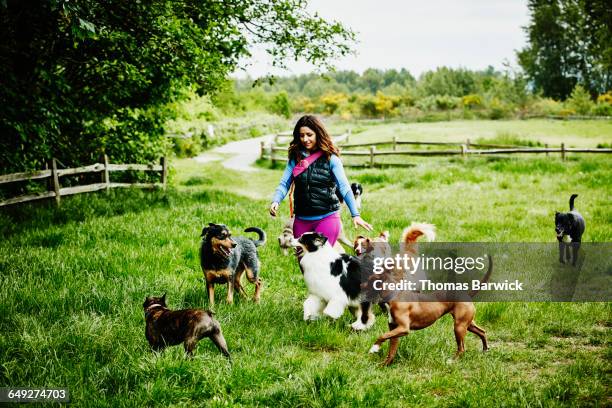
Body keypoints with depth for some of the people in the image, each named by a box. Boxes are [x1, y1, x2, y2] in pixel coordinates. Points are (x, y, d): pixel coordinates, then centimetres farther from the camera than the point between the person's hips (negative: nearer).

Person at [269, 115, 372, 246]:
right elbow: (284, 184, 3)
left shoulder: (330, 158, -5)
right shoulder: (295, 158, 5)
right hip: (301, 220, 4)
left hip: (327, 218, -4)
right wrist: (275, 201, -18)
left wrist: (355, 215, -20)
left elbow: (344, 187, -11)